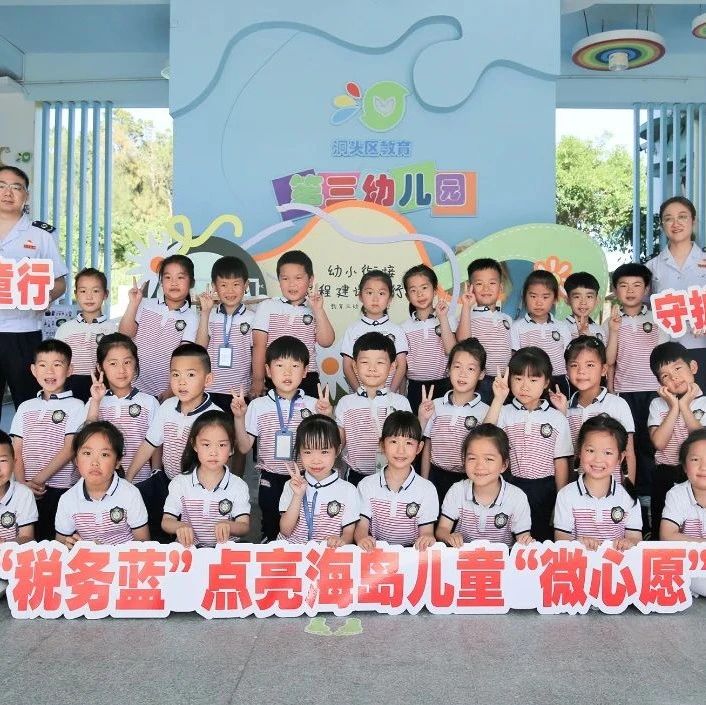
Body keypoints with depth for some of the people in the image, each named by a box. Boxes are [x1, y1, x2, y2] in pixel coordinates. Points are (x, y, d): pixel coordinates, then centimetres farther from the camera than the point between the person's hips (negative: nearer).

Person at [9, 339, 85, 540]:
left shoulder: (75, 406, 0)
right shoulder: (26, 407, 14)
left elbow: (69, 450, -7)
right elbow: (17, 451, 10)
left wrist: (38, 479, -12)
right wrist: (23, 484, -5)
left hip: (61, 489, -4)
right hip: (28, 492, 4)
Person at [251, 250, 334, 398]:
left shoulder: (314, 310, 9)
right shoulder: (267, 307, 4)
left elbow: (326, 342, -4)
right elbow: (259, 345, 0)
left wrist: (318, 310, -11)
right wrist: (257, 380, -3)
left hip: (307, 380, 2)